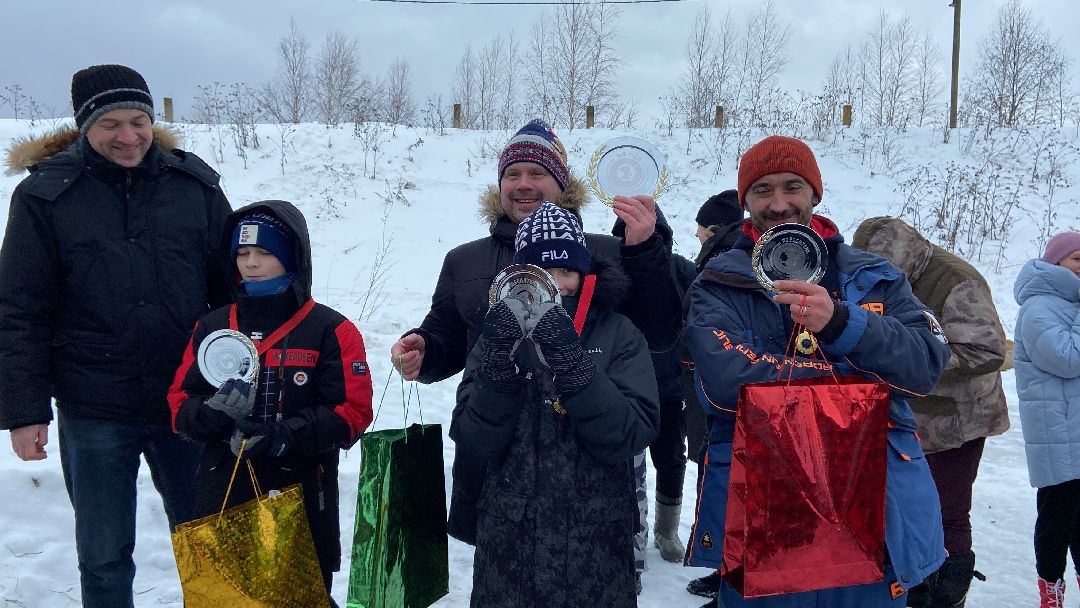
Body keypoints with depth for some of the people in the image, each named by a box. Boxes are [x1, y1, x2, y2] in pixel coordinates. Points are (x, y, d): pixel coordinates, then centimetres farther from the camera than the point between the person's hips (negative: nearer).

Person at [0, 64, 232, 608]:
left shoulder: (194, 184, 0)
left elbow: (233, 287, 6)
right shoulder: (45, 195, -4)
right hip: (93, 413, -1)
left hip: (189, 404, 1)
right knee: (104, 557, 13)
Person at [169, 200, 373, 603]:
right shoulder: (211, 329, 9)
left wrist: (285, 435, -21)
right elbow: (180, 401, 9)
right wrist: (211, 413, -15)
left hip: (300, 495, -3)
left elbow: (352, 411, -8)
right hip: (221, 497, 3)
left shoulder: (330, 331, -3)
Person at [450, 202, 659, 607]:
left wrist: (571, 361, -24)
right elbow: (476, 441, -8)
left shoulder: (618, 334, -3)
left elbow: (632, 435, -15)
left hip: (597, 540, -1)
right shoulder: (503, 331, 1)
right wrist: (499, 359, -21)